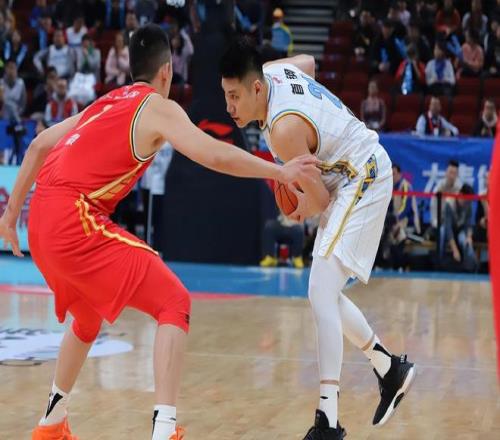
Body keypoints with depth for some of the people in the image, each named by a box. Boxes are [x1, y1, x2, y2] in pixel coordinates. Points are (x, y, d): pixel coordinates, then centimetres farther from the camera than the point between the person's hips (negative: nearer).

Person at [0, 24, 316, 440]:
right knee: (173, 303, -7)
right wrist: (280, 172, -4)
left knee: (89, 313, 31)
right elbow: (215, 155, -14)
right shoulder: (159, 108, 0)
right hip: (77, 221, -9)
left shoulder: (106, 104, 23)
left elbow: (39, 146, 26)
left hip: (42, 223, 9)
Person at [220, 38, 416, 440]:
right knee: (325, 293, 16)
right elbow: (308, 63, 19)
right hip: (349, 177, 10)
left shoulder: (285, 129, -29)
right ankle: (390, 368, 31)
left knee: (321, 294, -20)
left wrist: (307, 210, 6)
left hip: (363, 180, -10)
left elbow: (319, 199, -20)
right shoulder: (272, 69, -6)